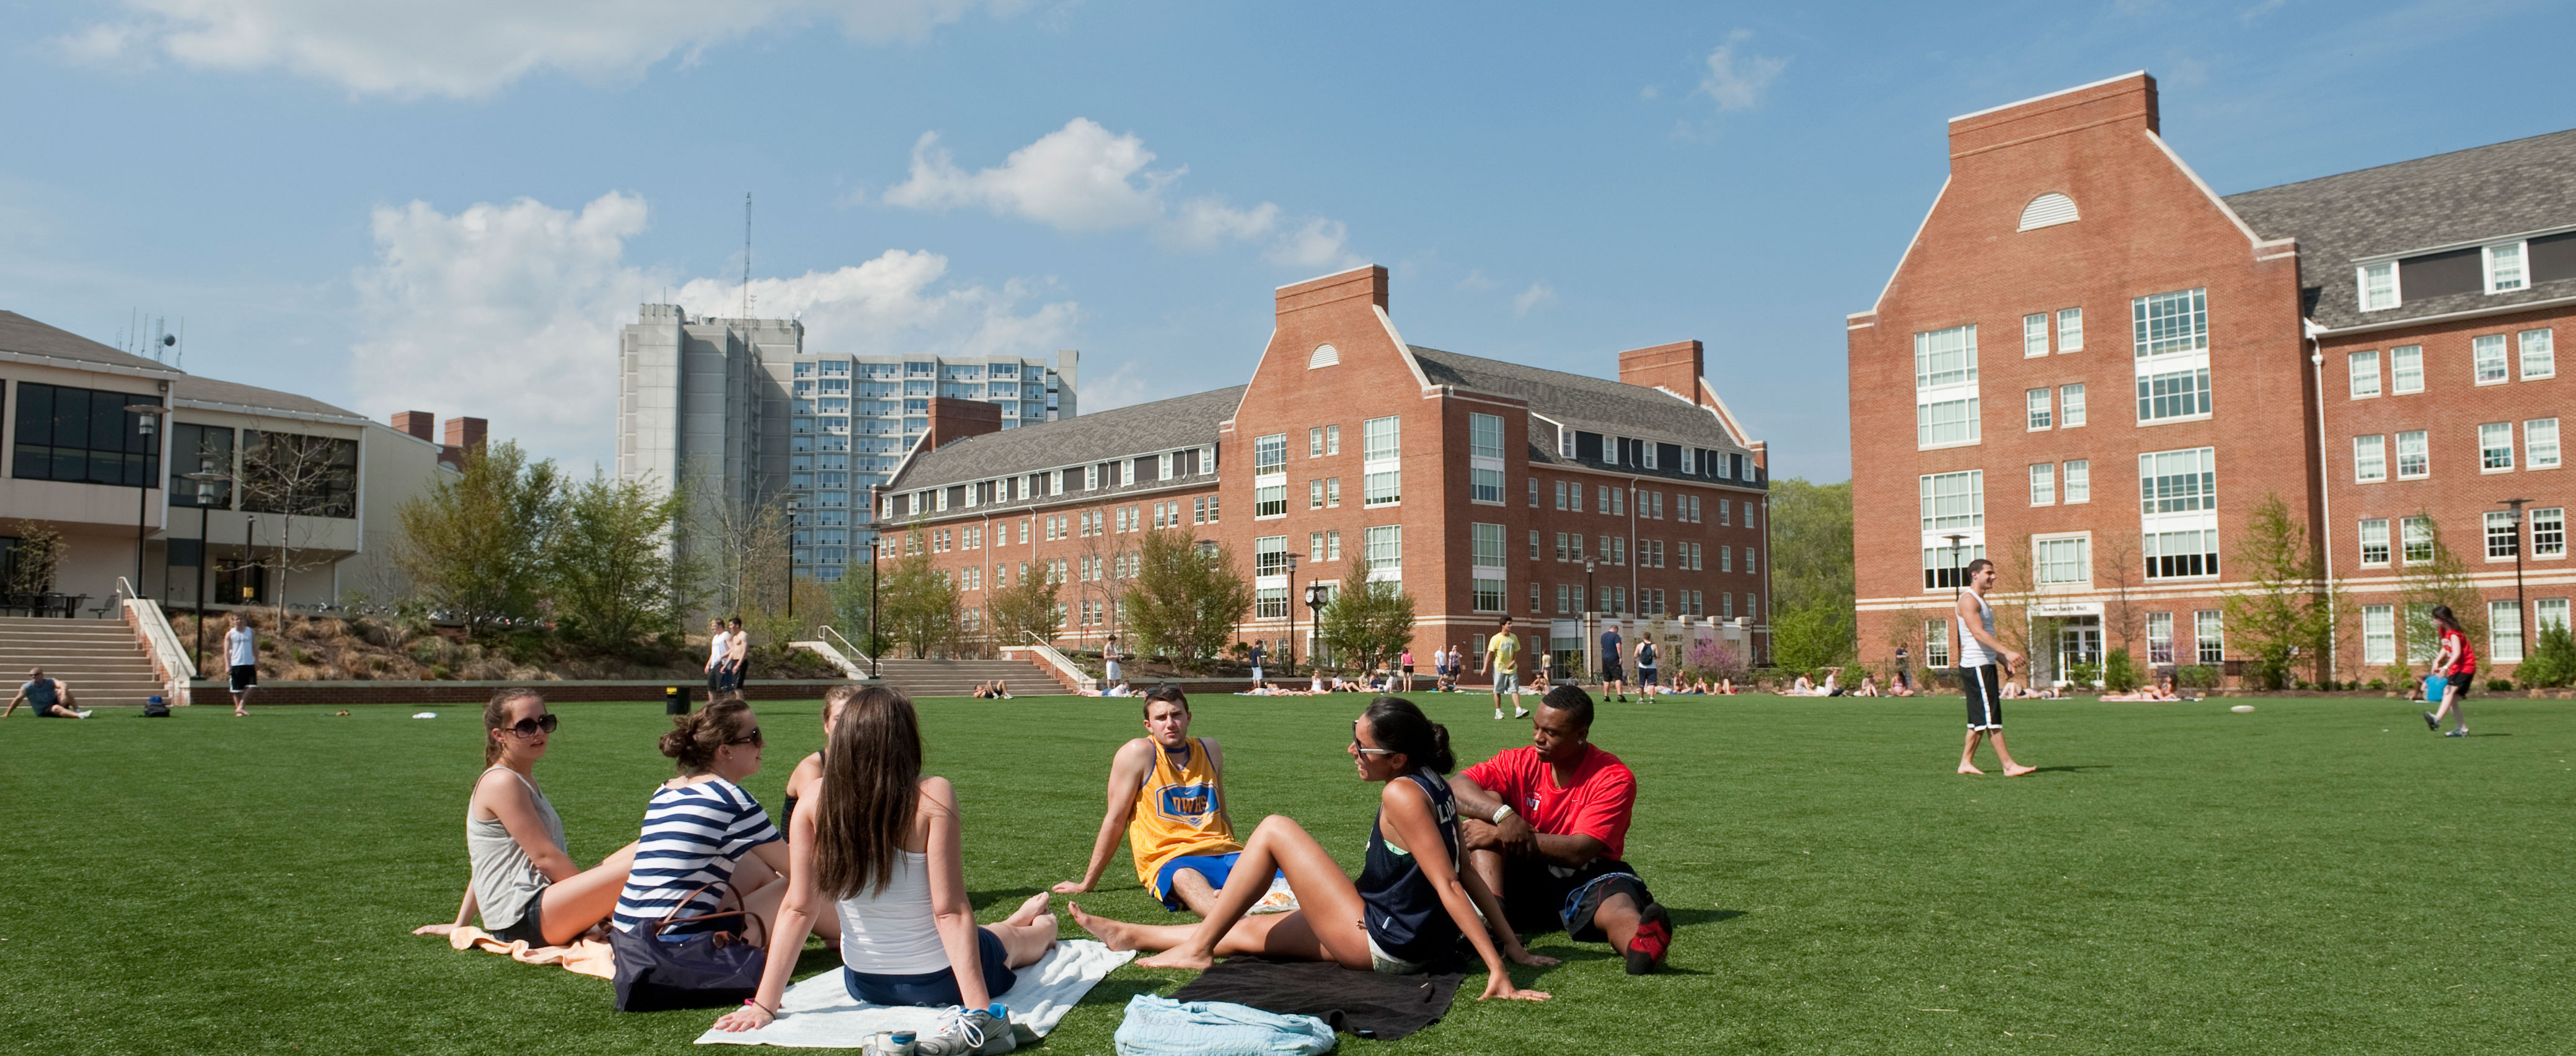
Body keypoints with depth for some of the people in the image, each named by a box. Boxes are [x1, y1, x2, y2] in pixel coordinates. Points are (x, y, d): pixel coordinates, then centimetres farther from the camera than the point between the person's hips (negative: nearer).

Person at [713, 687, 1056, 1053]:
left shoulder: (815, 800, -13)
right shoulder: (932, 796, -24)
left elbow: (798, 908, -11)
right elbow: (950, 911, -25)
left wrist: (765, 1005, -5)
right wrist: (979, 1009, -23)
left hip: (863, 984, 4)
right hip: (939, 982, -4)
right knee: (1043, 929, 30)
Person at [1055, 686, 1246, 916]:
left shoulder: (1210, 750, 16)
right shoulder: (1139, 753, 1)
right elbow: (1115, 820, 4)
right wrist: (1087, 885, 7)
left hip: (1221, 852, 5)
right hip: (1169, 861, -5)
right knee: (1184, 877, -42)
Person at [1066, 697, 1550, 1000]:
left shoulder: (1402, 794, -22)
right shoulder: (1433, 784, 5)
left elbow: (1449, 884, -25)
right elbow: (1467, 874, 6)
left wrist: (1498, 971, -27)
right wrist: (1512, 945, 8)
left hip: (1383, 945, -9)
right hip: (1412, 940, 9)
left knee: (1275, 829, -5)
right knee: (1247, 930, 19)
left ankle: (1198, 948, 5)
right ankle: (1128, 935, 35)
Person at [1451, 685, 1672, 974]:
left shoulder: (1614, 778, -11)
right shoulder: (1520, 763, 1)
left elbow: (1579, 852, -20)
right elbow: (1454, 788, -10)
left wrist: (1502, 837, -23)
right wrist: (1503, 815, -29)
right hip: (1524, 884, 3)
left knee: (1615, 901, -37)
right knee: (1489, 802, -16)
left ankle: (1641, 944, -73)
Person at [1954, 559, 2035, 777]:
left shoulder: (1981, 602, 21)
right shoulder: (1968, 600, -11)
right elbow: (1978, 633, -24)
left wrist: (2004, 661, 14)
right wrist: (2008, 652, -31)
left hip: (1986, 665, 10)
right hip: (1976, 667, -10)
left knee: (1979, 720, 10)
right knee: (1991, 718, -9)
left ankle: (1966, 763, 14)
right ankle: (2009, 766, -10)